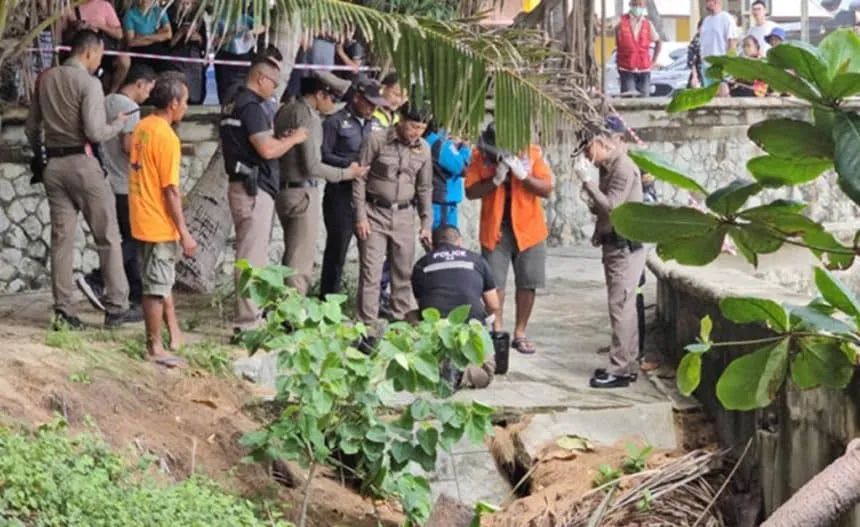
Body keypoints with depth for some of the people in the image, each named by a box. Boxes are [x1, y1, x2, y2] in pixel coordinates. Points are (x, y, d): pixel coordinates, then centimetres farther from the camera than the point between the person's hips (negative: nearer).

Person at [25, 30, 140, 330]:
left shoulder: (46, 79, 10)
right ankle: (116, 307, 4)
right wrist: (119, 124, 1)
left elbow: (32, 127, 14)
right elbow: (95, 132, -17)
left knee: (61, 238, 7)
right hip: (82, 163, -6)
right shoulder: (88, 83, -10)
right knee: (108, 237, 3)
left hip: (53, 165, 6)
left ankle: (63, 311, 6)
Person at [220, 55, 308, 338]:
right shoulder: (251, 106, -15)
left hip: (242, 185, 11)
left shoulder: (234, 104, 17)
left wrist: (281, 140, 16)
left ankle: (252, 317, 23)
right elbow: (266, 149, -23)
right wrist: (294, 139, -7)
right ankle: (248, 325, -9)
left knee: (252, 255, 16)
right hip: (254, 189, -11)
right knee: (252, 258, -9)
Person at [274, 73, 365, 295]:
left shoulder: (285, 111, 10)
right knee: (301, 262, -5)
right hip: (303, 192, -9)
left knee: (291, 255, 18)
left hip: (283, 190, 9)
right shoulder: (309, 118, -16)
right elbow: (312, 166, -20)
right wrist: (346, 173, -10)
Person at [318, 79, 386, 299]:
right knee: (337, 248, 0)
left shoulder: (373, 124, 16)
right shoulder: (336, 122, -2)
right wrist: (349, 164, -19)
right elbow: (324, 156, -8)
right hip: (341, 193, -5)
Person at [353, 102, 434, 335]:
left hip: (404, 215, 4)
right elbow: (360, 179, -7)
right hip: (375, 212, -4)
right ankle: (368, 324, -1)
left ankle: (402, 320, 19)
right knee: (371, 272, -5)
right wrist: (360, 217, -10)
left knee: (404, 272, 8)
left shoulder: (423, 149, 4)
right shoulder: (376, 140, -10)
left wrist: (426, 224, 9)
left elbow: (425, 188, 12)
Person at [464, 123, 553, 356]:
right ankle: (497, 332, 5)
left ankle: (520, 333, 12)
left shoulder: (532, 153, -4)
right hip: (495, 229, 0)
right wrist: (496, 179, -20)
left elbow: (547, 189, -7)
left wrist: (523, 175, -21)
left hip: (528, 228, 1)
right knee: (494, 283, -4)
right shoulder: (480, 155, -4)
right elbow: (470, 192, -7)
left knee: (527, 283, 3)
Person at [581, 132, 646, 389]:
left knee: (621, 307, -10)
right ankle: (627, 364, 19)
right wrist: (599, 233, 14)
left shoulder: (623, 168, -15)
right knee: (624, 306, 13)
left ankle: (620, 370, -9)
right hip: (614, 245, 10)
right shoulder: (608, 167, 14)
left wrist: (588, 183, -16)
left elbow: (611, 206, -21)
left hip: (624, 247, -10)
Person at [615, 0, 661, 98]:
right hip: (626, 69, -3)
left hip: (644, 69, 3)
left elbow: (658, 42, 20)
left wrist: (654, 60, 14)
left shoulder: (648, 25, 7)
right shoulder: (622, 22, -1)